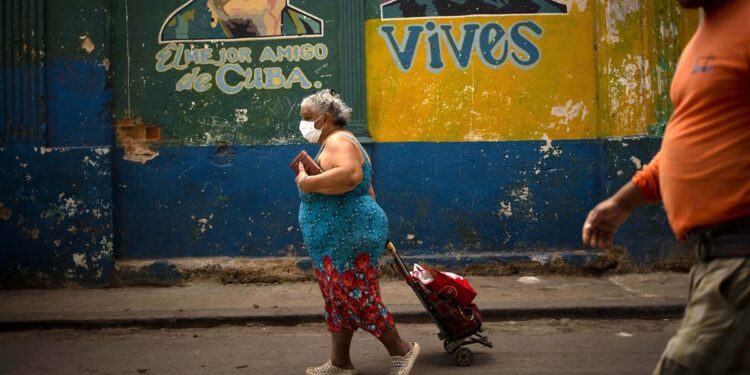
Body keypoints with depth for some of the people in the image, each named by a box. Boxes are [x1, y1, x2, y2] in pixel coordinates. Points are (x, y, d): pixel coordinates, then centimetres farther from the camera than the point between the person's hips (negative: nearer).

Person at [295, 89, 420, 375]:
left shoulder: (338, 141, -14)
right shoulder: (332, 143, 19)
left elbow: (350, 175, -36)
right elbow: (365, 187, 25)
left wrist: (307, 183, -26)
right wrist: (375, 227, 28)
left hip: (349, 237, -11)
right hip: (337, 240, 11)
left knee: (356, 298, -5)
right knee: (339, 299, 13)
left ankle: (402, 351, 8)